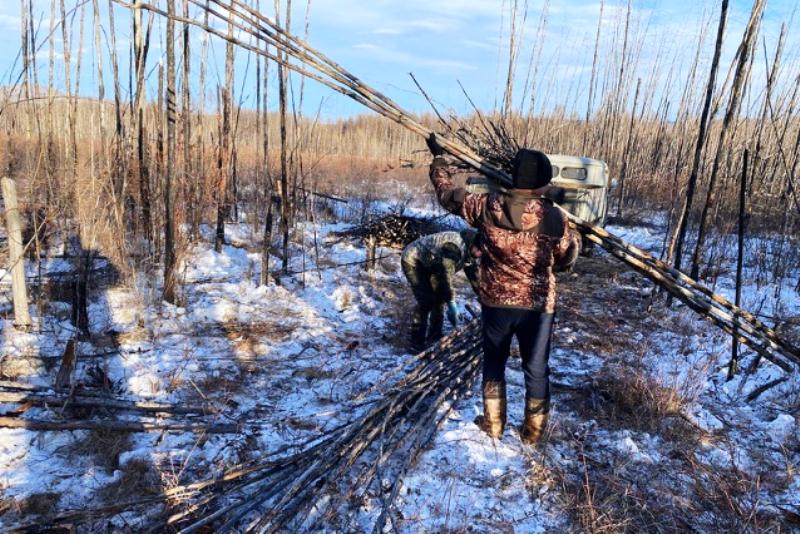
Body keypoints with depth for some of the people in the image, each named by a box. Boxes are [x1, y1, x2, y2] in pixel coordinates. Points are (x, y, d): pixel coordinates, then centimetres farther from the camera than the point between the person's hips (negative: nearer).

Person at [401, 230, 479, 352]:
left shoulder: (467, 250, -4)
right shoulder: (454, 246, -33)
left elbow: (473, 274, 7)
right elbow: (446, 275, -35)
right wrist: (451, 302, -32)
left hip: (427, 264, 10)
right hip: (412, 261, -9)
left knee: (440, 297, 5)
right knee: (426, 301, -14)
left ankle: (434, 337, 17)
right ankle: (417, 343, -6)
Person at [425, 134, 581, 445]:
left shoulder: (487, 206, -11)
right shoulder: (554, 218, -14)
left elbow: (447, 193, 5)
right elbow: (567, 259, 1)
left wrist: (439, 157, 20)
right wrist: (575, 236, 23)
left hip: (495, 301, 2)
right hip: (537, 305, -1)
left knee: (493, 362, 20)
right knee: (536, 369, 15)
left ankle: (492, 425, 31)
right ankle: (533, 431, 28)